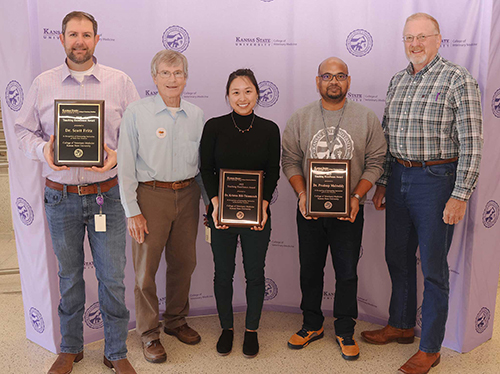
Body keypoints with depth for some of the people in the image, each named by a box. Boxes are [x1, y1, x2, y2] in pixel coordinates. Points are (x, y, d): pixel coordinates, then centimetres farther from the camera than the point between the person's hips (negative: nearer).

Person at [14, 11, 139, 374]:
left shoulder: (120, 82, 2)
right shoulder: (43, 84, 5)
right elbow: (24, 130, 9)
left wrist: (117, 155, -15)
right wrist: (42, 149, -11)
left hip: (106, 195, -1)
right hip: (61, 197, 1)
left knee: (113, 277, 3)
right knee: (69, 275, 14)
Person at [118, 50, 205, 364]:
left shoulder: (196, 115, 6)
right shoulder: (137, 113, -5)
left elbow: (204, 163, 12)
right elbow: (125, 165, -5)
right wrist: (132, 211, -9)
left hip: (187, 194, 4)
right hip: (151, 196, -3)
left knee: (184, 262, 12)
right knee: (147, 267, 3)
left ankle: (176, 321, 33)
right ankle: (149, 333, 20)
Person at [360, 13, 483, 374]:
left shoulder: (458, 79, -9)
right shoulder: (398, 80, 11)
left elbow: (471, 143, -13)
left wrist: (460, 195, -17)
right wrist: (382, 182, 13)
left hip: (436, 179, -6)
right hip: (398, 176, 7)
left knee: (433, 267, 3)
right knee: (398, 257, 17)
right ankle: (401, 325, 36)